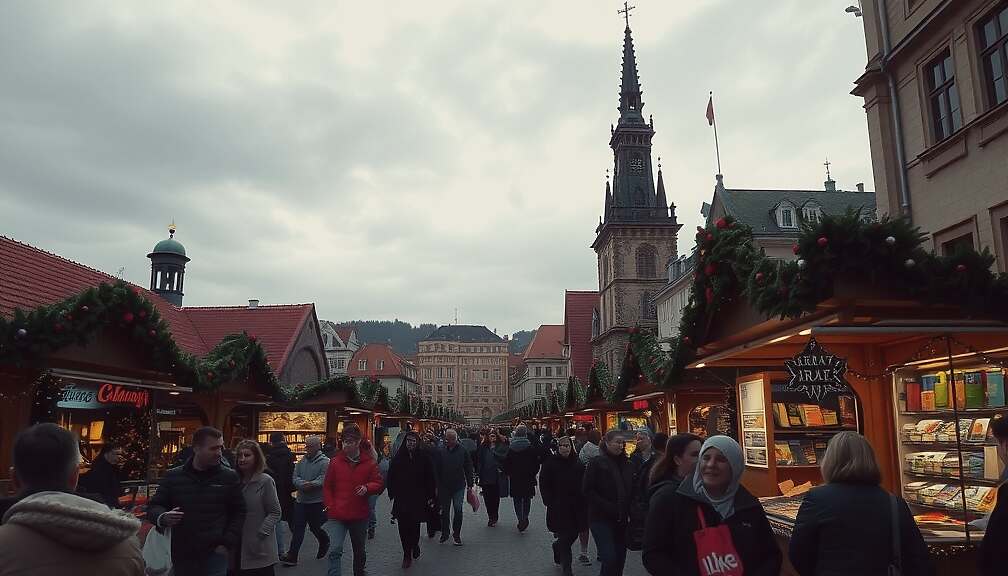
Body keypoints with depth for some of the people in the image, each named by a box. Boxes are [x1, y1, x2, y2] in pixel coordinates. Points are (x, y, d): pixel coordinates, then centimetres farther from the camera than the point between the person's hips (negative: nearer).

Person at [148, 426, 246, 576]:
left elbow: (238, 512, 5)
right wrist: (162, 517, -13)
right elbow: (153, 507, 10)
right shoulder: (173, 476, 4)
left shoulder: (229, 477, 2)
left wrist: (227, 544, -4)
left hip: (215, 556, -2)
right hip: (181, 556, 2)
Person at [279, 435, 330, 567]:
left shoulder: (325, 462, -12)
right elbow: (295, 478, 0)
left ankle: (325, 542, 40)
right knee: (297, 528, 3)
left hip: (316, 502, -5)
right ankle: (292, 556, 7)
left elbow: (322, 481, -21)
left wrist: (305, 484, -23)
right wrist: (304, 484, -20)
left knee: (315, 527, 11)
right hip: (301, 500, 5)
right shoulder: (302, 461, 7)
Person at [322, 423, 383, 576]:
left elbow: (378, 484, 1)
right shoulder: (335, 461, -1)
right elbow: (327, 487, 6)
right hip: (337, 515, -1)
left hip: (359, 515, 1)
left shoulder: (369, 461, -2)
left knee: (359, 551, 19)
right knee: (335, 550, -16)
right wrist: (330, 506, -4)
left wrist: (367, 488, -19)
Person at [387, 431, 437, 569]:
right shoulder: (398, 458, 2)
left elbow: (430, 478, 0)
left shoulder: (424, 457, -1)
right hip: (401, 499, 1)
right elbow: (391, 477, 6)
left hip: (418, 499, -1)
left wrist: (430, 496, -1)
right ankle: (407, 554, 12)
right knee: (403, 527, 0)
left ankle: (414, 545, 29)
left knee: (415, 525, 0)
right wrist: (392, 494, 2)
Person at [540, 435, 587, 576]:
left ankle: (557, 547, 42)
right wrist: (549, 502, -12)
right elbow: (544, 485, -5)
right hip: (559, 507, -4)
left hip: (576, 506, 5)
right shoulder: (550, 462, -5)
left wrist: (582, 500, 2)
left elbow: (583, 483, 11)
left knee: (574, 534, 11)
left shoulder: (577, 462, 7)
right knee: (565, 537, -4)